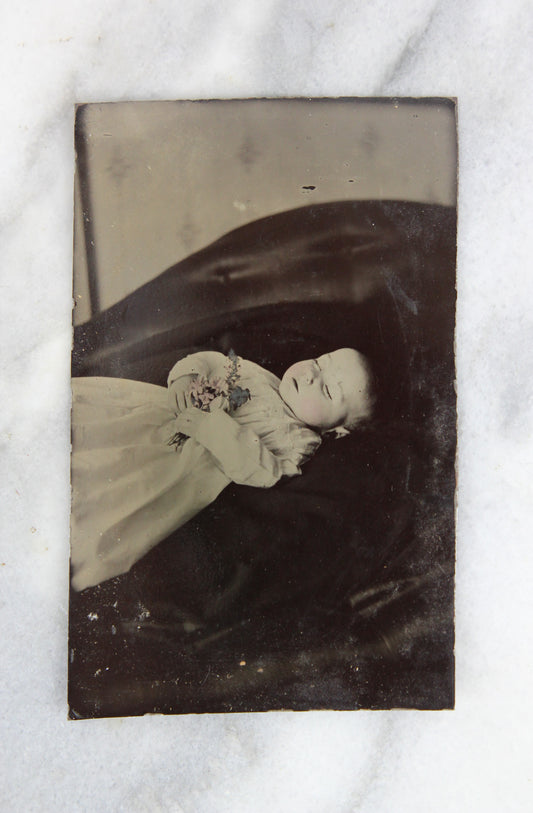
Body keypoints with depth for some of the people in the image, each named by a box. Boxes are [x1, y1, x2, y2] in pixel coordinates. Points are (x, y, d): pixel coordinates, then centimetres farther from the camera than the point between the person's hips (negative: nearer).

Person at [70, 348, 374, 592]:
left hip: (184, 463, -6)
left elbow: (257, 468, -21)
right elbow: (204, 361, 17)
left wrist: (207, 424, -26)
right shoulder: (257, 373, 13)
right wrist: (184, 381, -5)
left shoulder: (299, 440, -5)